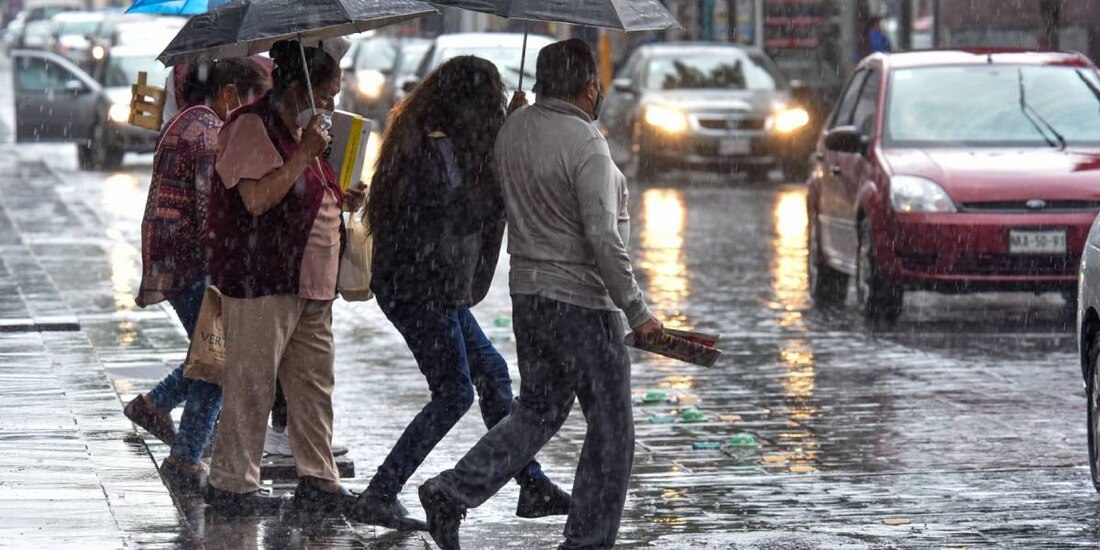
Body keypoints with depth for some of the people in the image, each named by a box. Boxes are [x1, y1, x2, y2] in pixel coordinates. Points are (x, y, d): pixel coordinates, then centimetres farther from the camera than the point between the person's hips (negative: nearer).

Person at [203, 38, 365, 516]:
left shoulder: (304, 130, 18)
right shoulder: (251, 127, -12)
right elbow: (258, 198, -23)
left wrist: (342, 199, 12)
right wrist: (304, 154, -21)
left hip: (309, 282, 9)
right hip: (262, 279, -9)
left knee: (314, 384, 10)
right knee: (251, 384, -5)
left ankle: (318, 481, 15)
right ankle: (230, 483, 2)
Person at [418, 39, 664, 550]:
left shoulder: (513, 129, 5)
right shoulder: (586, 144, -19)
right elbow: (603, 239, -23)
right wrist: (637, 311, -17)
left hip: (526, 291, 8)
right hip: (581, 299, -8)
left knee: (537, 410, 19)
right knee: (610, 427, 5)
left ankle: (451, 492, 6)